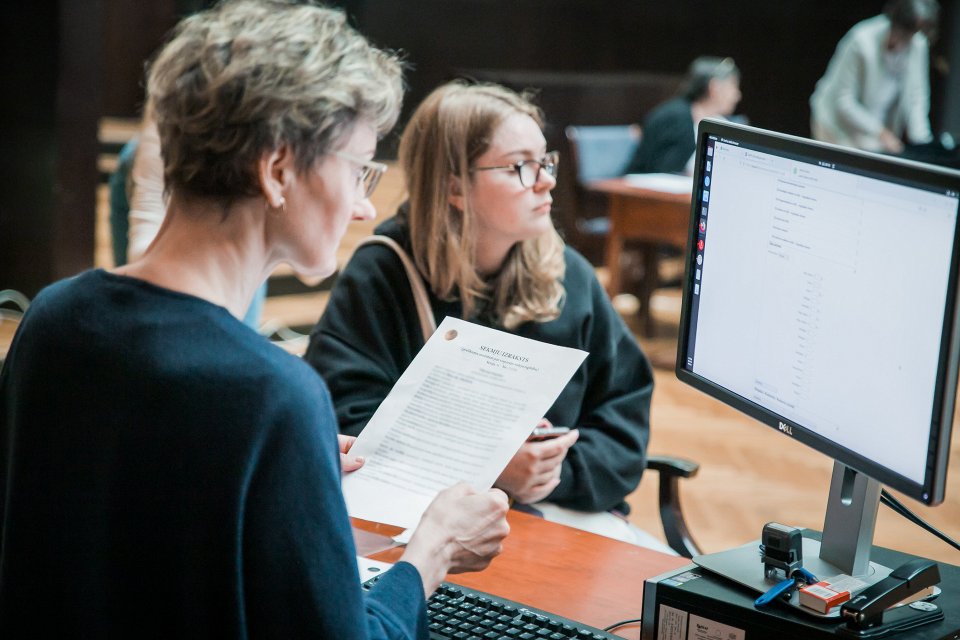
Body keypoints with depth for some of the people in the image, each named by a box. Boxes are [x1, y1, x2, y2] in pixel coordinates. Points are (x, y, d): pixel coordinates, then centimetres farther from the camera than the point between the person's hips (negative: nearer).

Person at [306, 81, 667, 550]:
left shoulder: (568, 276, 8)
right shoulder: (379, 278, -5)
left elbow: (624, 415, 8)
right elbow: (344, 428, -13)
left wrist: (558, 473, -13)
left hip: (563, 508, 5)